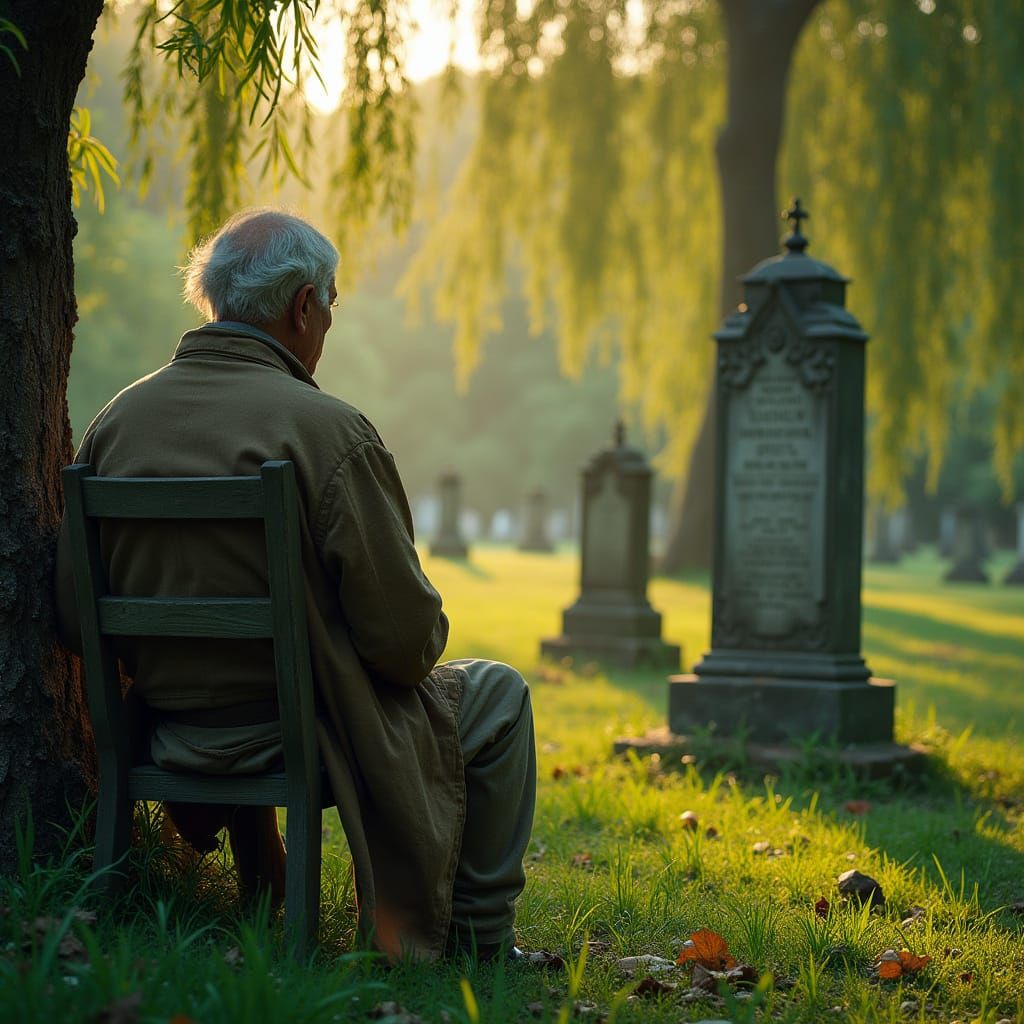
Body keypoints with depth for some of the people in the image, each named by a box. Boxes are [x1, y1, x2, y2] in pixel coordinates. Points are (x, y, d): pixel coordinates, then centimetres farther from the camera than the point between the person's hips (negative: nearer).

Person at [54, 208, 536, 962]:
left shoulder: (118, 420, -3)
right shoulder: (330, 431, -20)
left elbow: (75, 615, 1)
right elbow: (403, 637, -17)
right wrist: (424, 643, 7)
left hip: (170, 738, 6)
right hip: (310, 738, -6)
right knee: (498, 698, 17)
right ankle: (479, 942, 22)